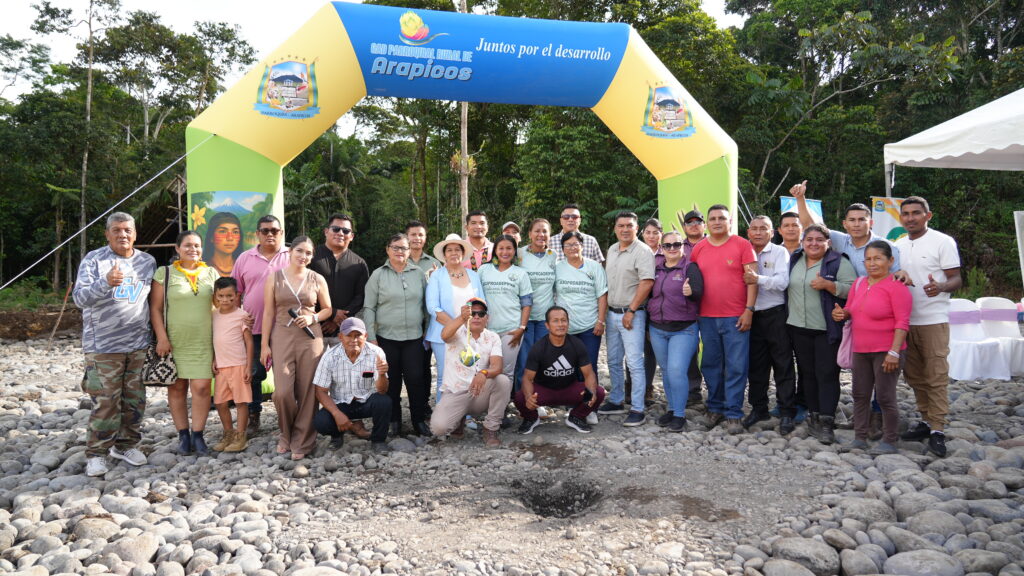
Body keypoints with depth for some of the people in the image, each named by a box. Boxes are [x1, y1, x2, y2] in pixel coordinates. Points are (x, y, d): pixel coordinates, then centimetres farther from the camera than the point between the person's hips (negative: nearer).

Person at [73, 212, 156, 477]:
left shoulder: (148, 262, 9)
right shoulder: (93, 260, -3)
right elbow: (79, 298, -11)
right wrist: (105, 283, -29)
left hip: (139, 345, 4)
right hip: (103, 346, -4)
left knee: (135, 400, 9)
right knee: (106, 402, -4)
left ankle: (126, 444, 24)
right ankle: (96, 453, 8)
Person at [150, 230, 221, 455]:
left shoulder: (211, 273, 9)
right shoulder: (164, 273, 2)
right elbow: (155, 308, -1)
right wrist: (161, 338, -9)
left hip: (203, 342, 1)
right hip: (173, 342, -1)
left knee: (201, 387, -4)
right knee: (177, 388, 5)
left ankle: (198, 435, 6)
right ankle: (183, 435, 15)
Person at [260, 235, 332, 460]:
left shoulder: (317, 279, 5)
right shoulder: (275, 277, 4)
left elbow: (328, 309, 11)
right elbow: (268, 313, 5)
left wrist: (313, 318, -9)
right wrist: (264, 344, 2)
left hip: (310, 338, 0)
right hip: (282, 337, 0)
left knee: (307, 391, 1)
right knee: (282, 392, -8)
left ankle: (301, 442, 15)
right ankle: (286, 435, 19)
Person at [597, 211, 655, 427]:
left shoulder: (642, 251, -11)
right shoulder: (612, 250, 13)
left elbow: (647, 282, -19)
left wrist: (630, 311, -19)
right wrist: (606, 310, 15)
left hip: (631, 314, -8)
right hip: (611, 312, 8)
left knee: (635, 363, -7)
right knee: (613, 361, 15)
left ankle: (637, 410, -2)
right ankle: (616, 401, 28)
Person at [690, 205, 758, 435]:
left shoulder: (742, 245, -1)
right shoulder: (698, 249, 9)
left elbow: (752, 279, -3)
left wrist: (749, 310, -9)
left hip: (736, 317, -3)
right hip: (707, 317, 4)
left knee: (736, 367, -2)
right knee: (711, 365, 10)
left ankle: (733, 413, 6)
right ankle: (715, 408, 24)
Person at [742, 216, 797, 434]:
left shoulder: (779, 252, -1)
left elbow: (783, 282, -14)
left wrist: (758, 279, -22)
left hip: (775, 315, -4)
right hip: (752, 316, 4)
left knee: (783, 366, 0)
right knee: (755, 365, 11)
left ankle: (787, 413, 5)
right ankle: (758, 408, 23)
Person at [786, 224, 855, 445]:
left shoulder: (839, 263, -5)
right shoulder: (794, 260, 11)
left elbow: (853, 290, -12)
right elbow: (786, 286, 22)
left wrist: (828, 284, -23)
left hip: (828, 329, -5)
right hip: (799, 327, 5)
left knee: (827, 375, -6)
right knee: (807, 373, 12)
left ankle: (826, 422, -5)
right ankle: (813, 415, 22)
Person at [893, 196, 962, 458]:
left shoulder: (943, 242, -4)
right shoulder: (898, 246, 13)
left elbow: (956, 280, -7)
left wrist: (940, 287, -28)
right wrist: (899, 274, -1)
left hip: (933, 320, -6)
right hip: (905, 319, 6)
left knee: (936, 376, -5)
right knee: (914, 376, 11)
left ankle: (937, 430, -1)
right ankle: (927, 420, 23)